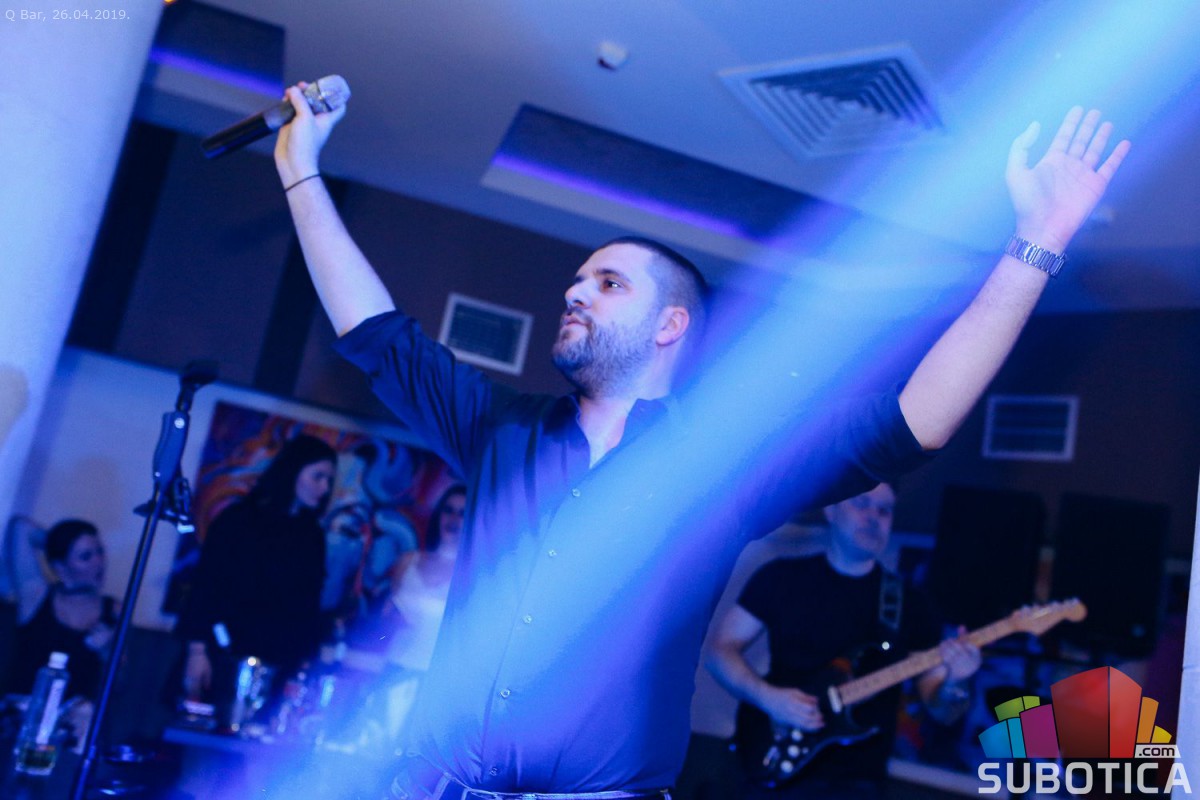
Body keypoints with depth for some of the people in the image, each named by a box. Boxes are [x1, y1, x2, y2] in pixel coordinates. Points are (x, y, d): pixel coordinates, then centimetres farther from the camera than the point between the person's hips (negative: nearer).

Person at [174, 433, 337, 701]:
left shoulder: (312, 536, 11)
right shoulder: (240, 519, 0)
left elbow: (308, 605, 11)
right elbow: (206, 584, -5)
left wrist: (307, 661, 4)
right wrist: (198, 650, -13)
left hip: (276, 669, 3)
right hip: (223, 657, -3)